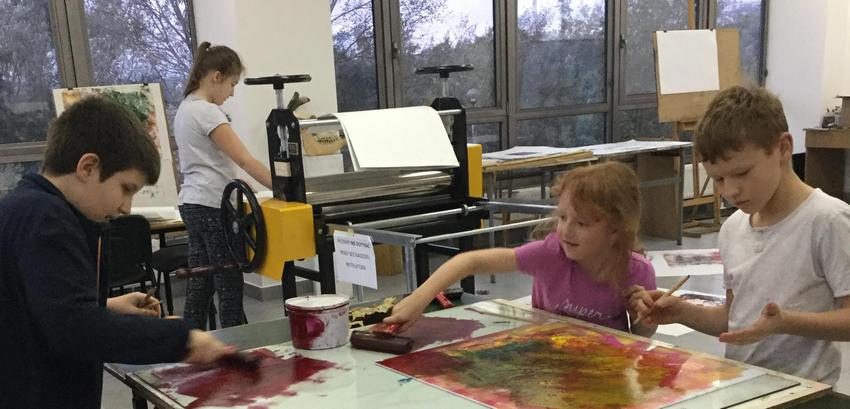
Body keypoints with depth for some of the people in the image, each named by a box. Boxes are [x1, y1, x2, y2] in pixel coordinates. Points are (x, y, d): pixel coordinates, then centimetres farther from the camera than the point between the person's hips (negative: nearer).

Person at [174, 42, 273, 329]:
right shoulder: (207, 112, -14)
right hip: (214, 207, -9)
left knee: (200, 284, 11)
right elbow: (244, 159, -20)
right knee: (229, 286, -4)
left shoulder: (186, 108, 15)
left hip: (191, 205, 9)